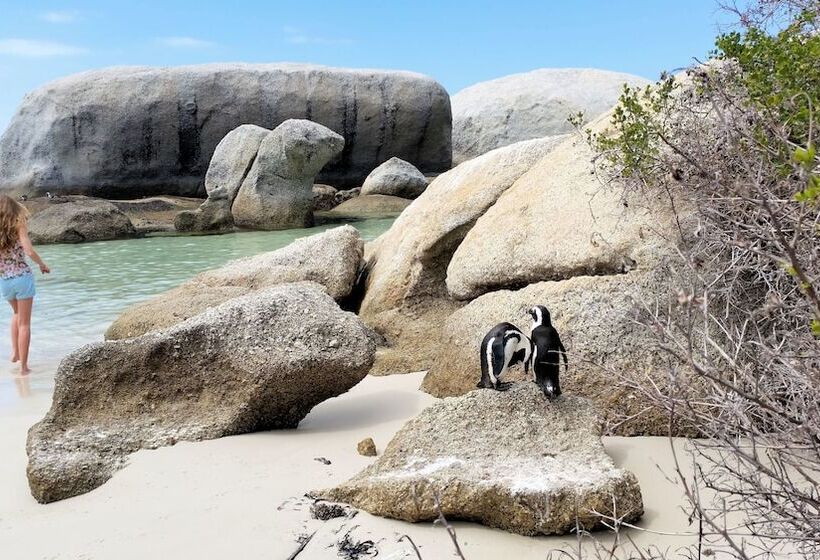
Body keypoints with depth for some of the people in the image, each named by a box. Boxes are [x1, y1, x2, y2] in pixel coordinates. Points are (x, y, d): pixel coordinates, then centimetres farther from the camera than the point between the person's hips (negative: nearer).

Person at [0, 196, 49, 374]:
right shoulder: (18, 224, -8)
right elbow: (29, 252, -18)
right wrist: (42, 265, -1)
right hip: (22, 277, -4)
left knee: (17, 314, 31)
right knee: (24, 323, 5)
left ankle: (14, 352, 21)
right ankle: (23, 366, 7)